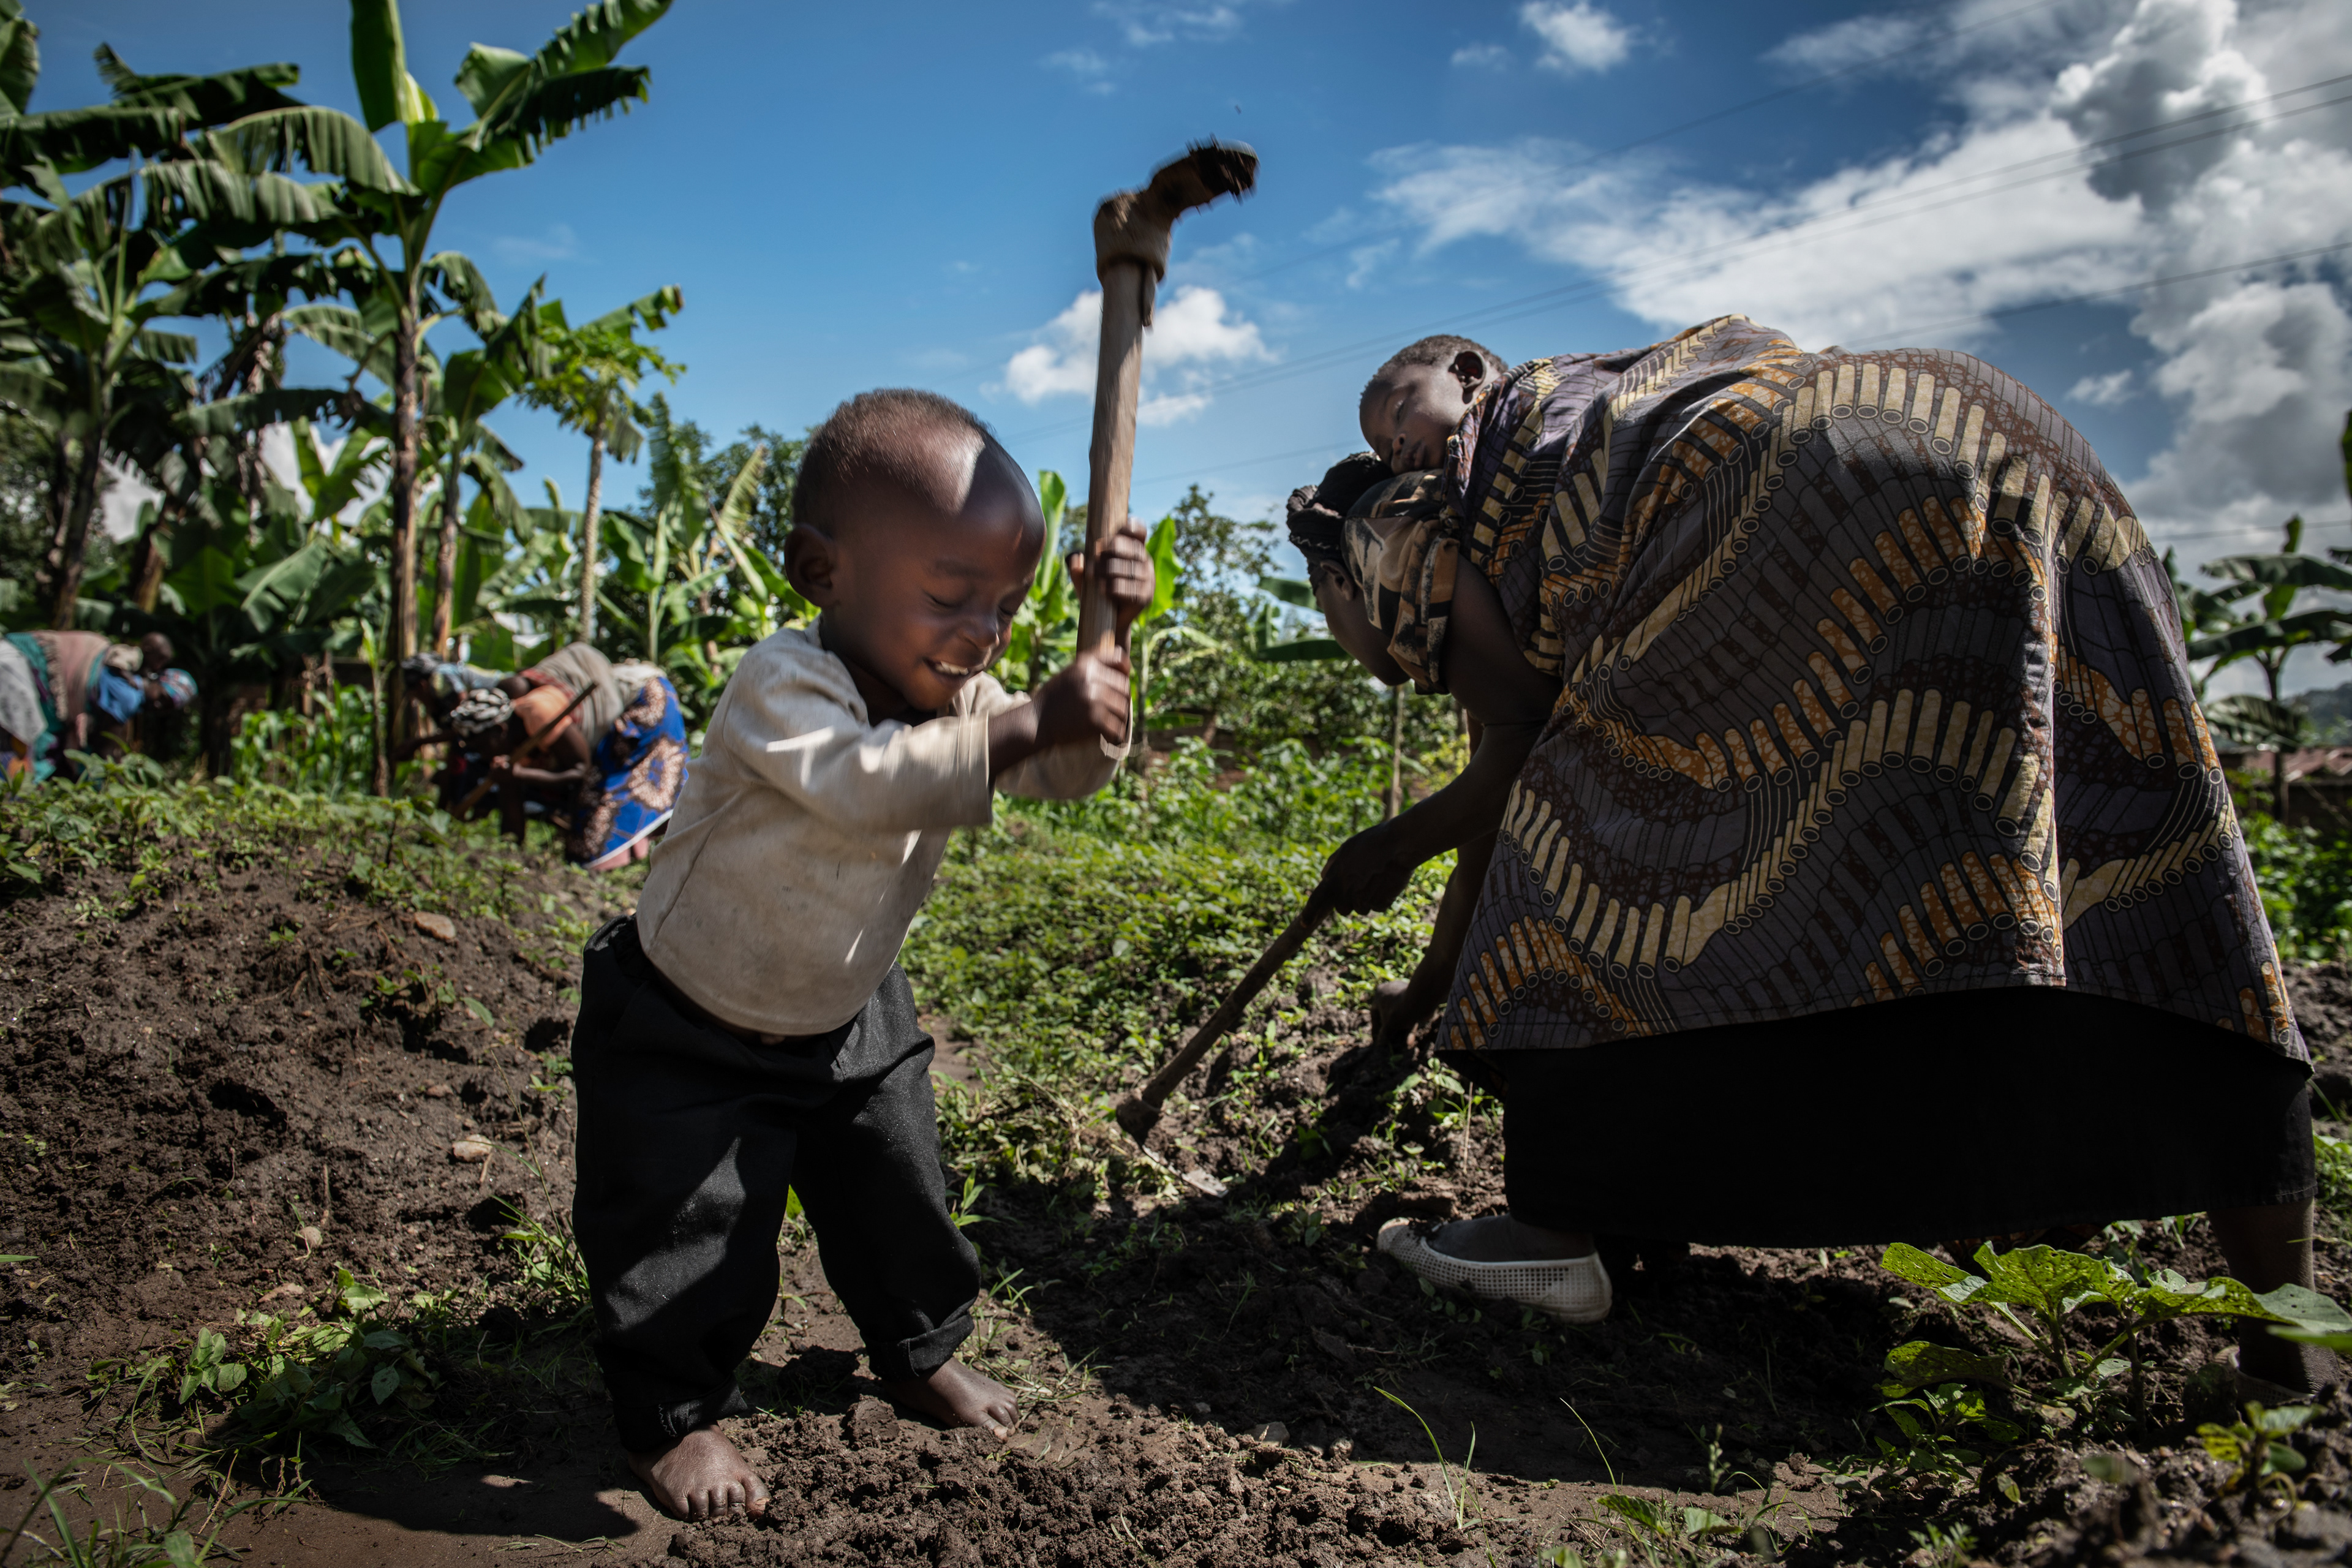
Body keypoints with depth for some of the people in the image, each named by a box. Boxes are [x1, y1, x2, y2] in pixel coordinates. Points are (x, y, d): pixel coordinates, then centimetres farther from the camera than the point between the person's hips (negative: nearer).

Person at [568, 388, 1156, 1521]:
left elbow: (1068, 774, -11)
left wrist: (1105, 645, -26)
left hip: (847, 1017, 6)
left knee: (898, 1194, 16)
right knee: (690, 1231, 0)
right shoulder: (783, 682, -33)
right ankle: (670, 1414, 25)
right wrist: (1027, 721, -55)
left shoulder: (957, 695, -10)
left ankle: (921, 1350, 41)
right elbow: (864, 782, -51)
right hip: (688, 1028, -6)